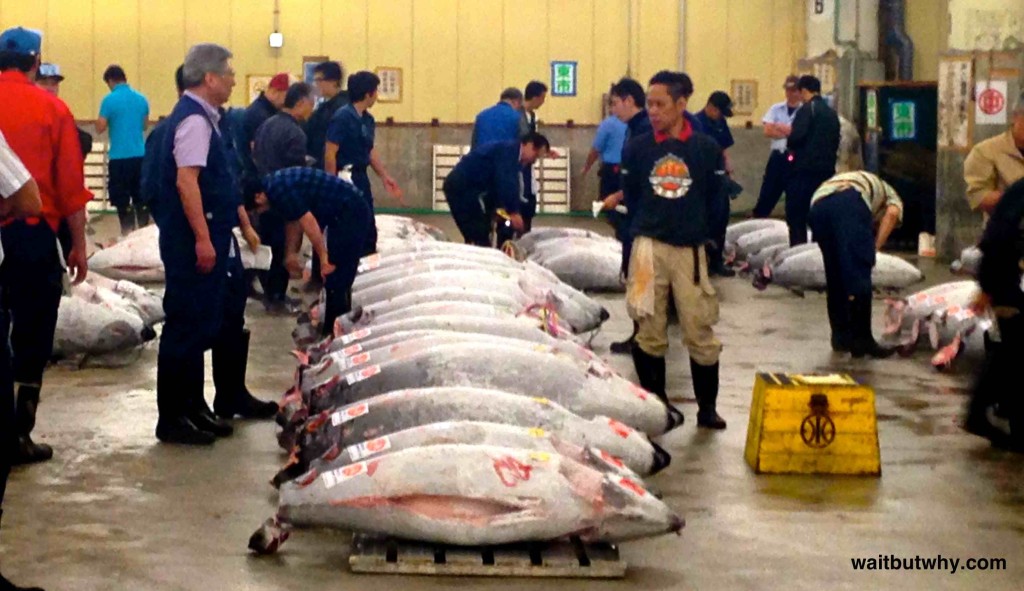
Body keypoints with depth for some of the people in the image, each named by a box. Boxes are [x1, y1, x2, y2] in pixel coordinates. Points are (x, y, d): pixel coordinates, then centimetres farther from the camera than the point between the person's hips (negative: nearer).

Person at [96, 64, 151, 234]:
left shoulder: (109, 100, -9)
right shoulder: (141, 99, 6)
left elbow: (100, 128, -7)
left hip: (119, 156, -4)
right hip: (140, 155, 4)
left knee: (122, 199, 2)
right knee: (141, 197, 11)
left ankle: (127, 232, 2)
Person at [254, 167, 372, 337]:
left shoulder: (279, 190, -21)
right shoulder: (272, 186, 10)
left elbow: (308, 221, -23)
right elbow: (294, 219, 21)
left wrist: (324, 258, -18)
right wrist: (291, 252, 22)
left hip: (351, 213, -10)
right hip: (342, 213, 10)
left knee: (336, 278, -7)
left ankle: (335, 332, -1)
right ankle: (330, 327, 24)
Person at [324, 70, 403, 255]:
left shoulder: (368, 120, 7)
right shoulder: (342, 117, -17)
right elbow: (330, 154, -18)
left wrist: (385, 177, 17)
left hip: (361, 178, 8)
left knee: (368, 232, 14)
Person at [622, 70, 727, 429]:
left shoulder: (706, 149, -2)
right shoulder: (636, 148, 2)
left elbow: (714, 198, 7)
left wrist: (697, 228, 7)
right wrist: (649, 225, 12)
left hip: (690, 249, -1)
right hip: (649, 247, 1)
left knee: (700, 332, 1)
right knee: (650, 332, 6)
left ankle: (707, 407, 11)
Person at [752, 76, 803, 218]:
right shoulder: (776, 109, 8)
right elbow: (768, 131, -3)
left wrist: (781, 128, -10)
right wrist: (790, 132, -10)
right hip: (777, 156, 3)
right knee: (767, 192, 7)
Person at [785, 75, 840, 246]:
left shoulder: (807, 109, -9)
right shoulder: (832, 113, 14)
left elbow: (797, 136, -19)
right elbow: (836, 142, 17)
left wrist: (790, 148, 0)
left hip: (804, 169, -7)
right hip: (826, 171, 7)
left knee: (796, 218, -3)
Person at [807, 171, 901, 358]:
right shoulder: (891, 195, 34)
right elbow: (892, 213, 5)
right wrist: (875, 247, 6)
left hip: (818, 204, 5)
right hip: (850, 201, -5)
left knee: (835, 276, 17)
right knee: (859, 274, -1)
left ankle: (840, 338, 20)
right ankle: (862, 340, -3)